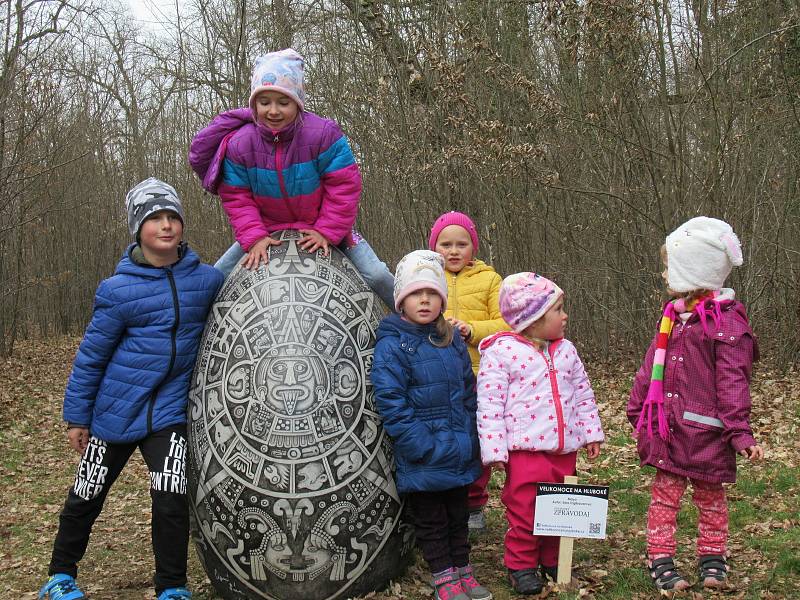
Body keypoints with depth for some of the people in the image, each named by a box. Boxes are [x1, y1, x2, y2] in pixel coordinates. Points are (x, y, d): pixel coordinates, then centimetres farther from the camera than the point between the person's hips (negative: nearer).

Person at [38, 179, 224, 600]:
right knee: (85, 498, 15)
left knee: (172, 502, -11)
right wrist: (77, 416, 1)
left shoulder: (207, 280, -5)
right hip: (116, 410, 0)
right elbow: (91, 356, -3)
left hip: (170, 411, 1)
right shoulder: (118, 289, -11)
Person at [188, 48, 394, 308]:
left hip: (325, 228, -2)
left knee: (376, 276, -13)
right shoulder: (239, 143, -16)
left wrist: (327, 231, -25)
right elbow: (236, 198, -10)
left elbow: (344, 186, -20)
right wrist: (254, 238, -22)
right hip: (266, 230, 2)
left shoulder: (323, 134, -23)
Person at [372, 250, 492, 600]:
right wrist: (423, 448, -20)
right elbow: (392, 404, -18)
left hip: (459, 455, 5)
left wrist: (469, 439, 8)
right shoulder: (392, 346, -14)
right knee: (430, 520, 11)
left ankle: (462, 569, 33)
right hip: (423, 462, -5)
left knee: (458, 514, 19)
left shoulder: (452, 341, 5)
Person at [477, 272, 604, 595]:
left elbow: (583, 394, 17)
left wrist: (591, 432, 15)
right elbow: (489, 403, -11)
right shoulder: (502, 351, -10)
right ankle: (521, 566, 17)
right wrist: (494, 449, -13)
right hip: (525, 448, -6)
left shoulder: (565, 350, 9)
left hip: (564, 448, 6)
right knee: (525, 509, 1)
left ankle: (552, 561, 30)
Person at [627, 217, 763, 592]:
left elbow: (733, 381, -15)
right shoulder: (673, 314, 9)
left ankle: (712, 558, 27)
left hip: (706, 429, -5)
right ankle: (660, 560, 14)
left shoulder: (727, 320, -12)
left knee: (709, 496, 12)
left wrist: (739, 431, -18)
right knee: (664, 494, 6)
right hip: (666, 426, 5)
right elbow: (652, 367, 14)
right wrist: (638, 410, 14)